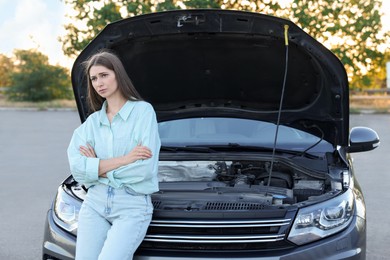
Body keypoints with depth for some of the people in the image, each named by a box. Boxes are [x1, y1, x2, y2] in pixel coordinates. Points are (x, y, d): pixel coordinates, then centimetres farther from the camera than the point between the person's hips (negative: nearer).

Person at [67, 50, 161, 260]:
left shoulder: (143, 111, -3)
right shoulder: (92, 121, 11)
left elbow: (145, 169, -13)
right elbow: (77, 167, -5)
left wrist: (97, 166, -4)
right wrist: (125, 159, -14)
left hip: (133, 206, -4)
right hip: (95, 203, 4)